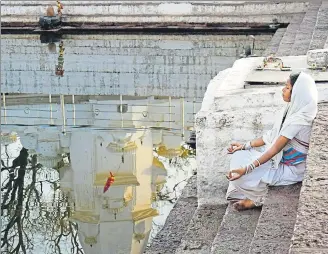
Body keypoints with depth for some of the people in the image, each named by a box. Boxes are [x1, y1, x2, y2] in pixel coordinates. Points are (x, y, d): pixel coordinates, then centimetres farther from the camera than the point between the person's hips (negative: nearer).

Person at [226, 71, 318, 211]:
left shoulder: (299, 119, -28)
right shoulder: (294, 109, 0)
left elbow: (275, 148, -28)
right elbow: (272, 136, 9)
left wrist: (246, 169, -29)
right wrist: (244, 146, 8)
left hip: (289, 170, -9)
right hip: (279, 159, 9)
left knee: (240, 176, -17)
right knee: (239, 156, 6)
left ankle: (259, 198, 6)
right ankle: (250, 195, 11)